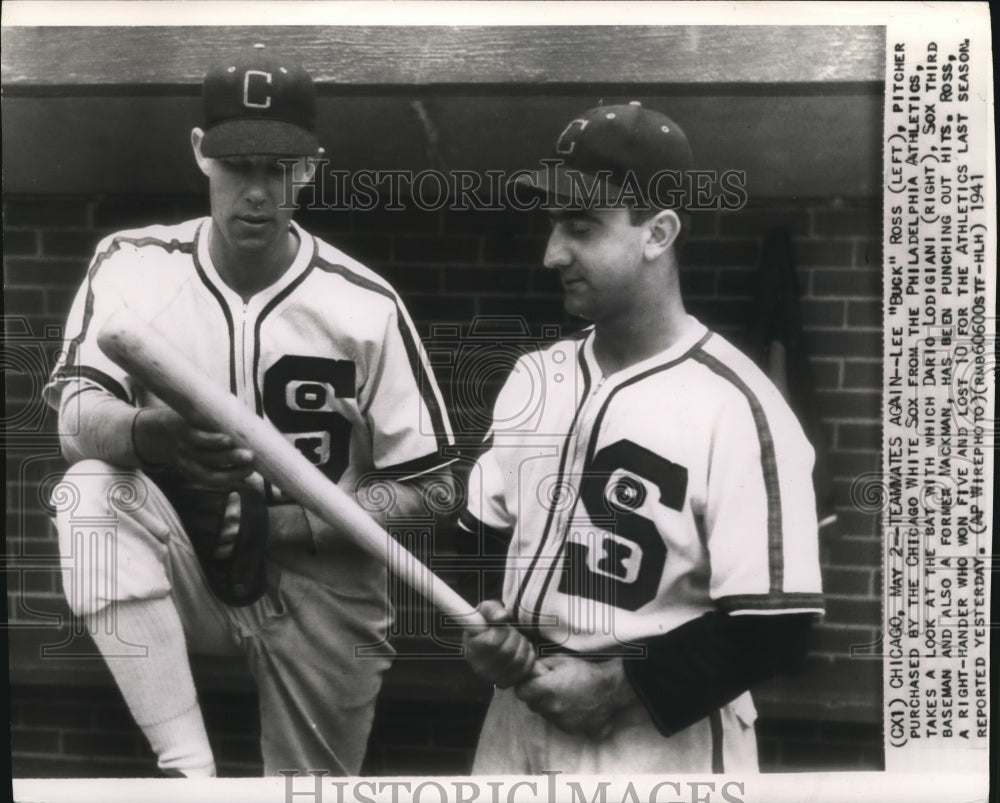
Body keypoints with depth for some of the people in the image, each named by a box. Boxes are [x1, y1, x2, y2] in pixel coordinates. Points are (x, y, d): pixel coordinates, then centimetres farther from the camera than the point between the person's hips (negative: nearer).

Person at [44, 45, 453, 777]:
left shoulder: (363, 304, -12)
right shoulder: (133, 264, -7)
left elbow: (425, 482, -9)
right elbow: (76, 419, -18)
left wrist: (276, 523, -19)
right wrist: (150, 434, -42)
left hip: (320, 591, 0)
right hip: (185, 575, 1)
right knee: (92, 493, -27)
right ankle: (188, 766, -22)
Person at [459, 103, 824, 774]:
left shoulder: (735, 407, -18)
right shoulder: (535, 377, 2)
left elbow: (773, 632, -18)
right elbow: (483, 533, 11)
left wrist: (619, 686, -16)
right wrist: (485, 626, -5)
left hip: (661, 740, -5)